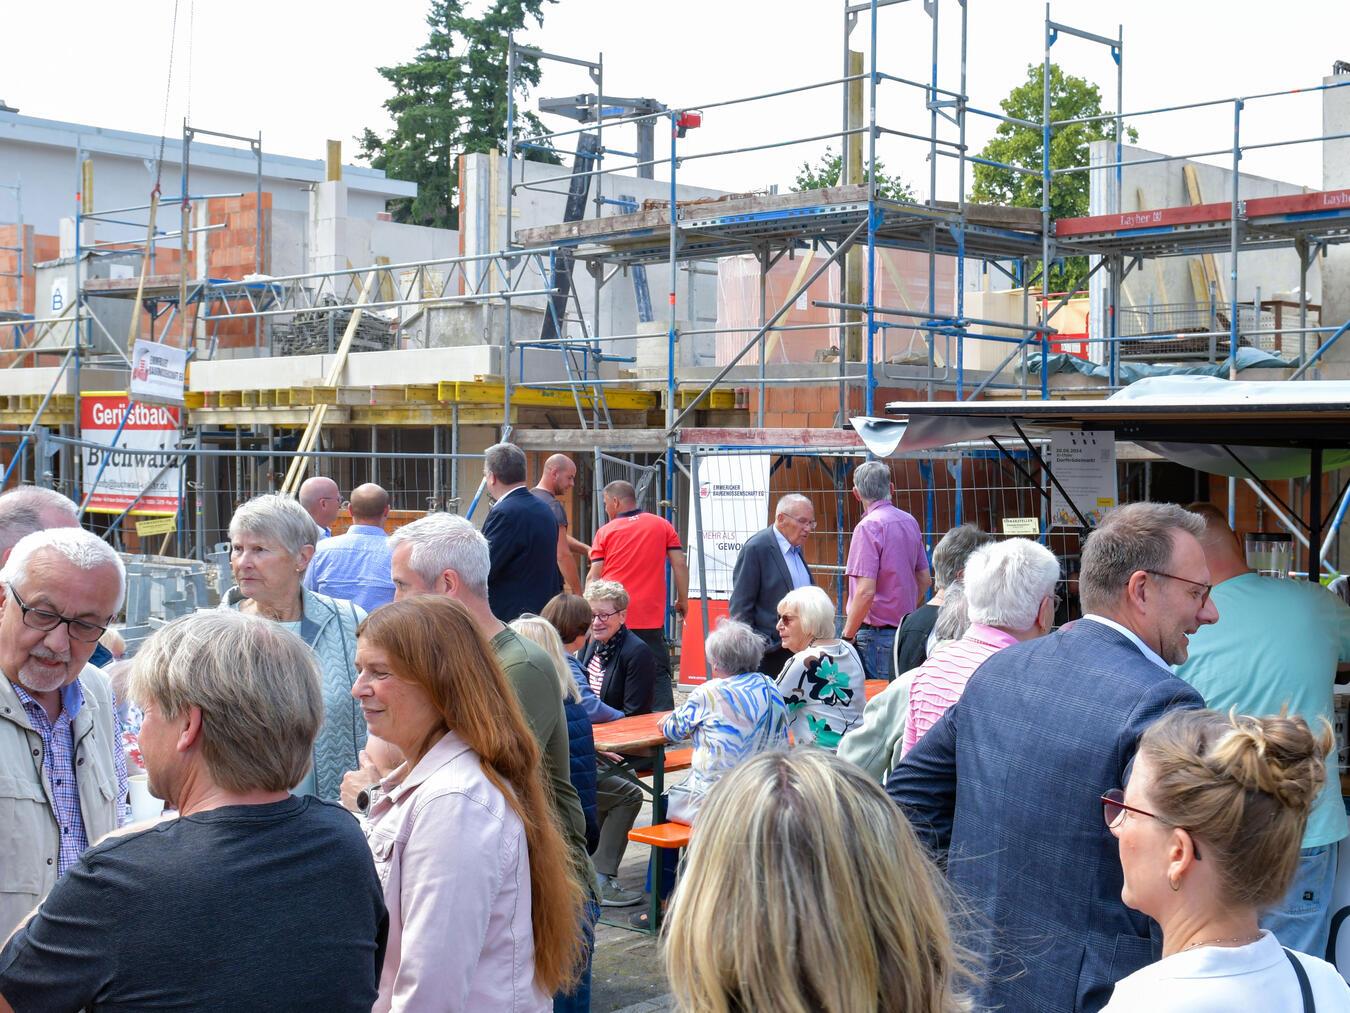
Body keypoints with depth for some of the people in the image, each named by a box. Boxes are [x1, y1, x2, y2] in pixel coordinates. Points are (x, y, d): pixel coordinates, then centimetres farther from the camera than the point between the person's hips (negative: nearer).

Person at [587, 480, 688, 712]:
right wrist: (683, 600, 10)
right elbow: (680, 565, 1)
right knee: (658, 675, 1)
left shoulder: (605, 531, 4)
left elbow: (594, 576, 0)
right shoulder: (663, 526, 6)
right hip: (650, 619, 0)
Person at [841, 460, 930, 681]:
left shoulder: (868, 526, -14)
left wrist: (847, 636, -11)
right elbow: (924, 580, 18)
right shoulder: (910, 522, 10)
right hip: (907, 632, 8)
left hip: (876, 633, -8)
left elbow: (866, 591, -20)